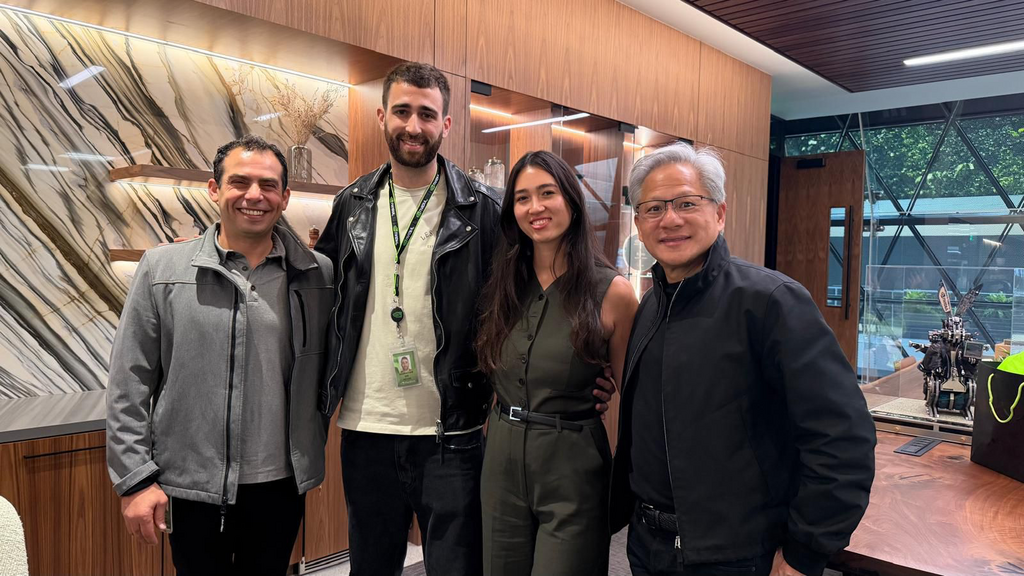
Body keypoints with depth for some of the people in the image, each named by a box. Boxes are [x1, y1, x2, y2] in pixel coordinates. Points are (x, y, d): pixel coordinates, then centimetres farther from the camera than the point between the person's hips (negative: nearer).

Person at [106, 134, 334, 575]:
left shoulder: (319, 275, -3)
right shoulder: (162, 269, -5)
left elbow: (328, 374, 5)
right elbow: (129, 384, -3)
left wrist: (312, 454, 5)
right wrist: (136, 477, -4)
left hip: (282, 483, 1)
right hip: (192, 486, -1)